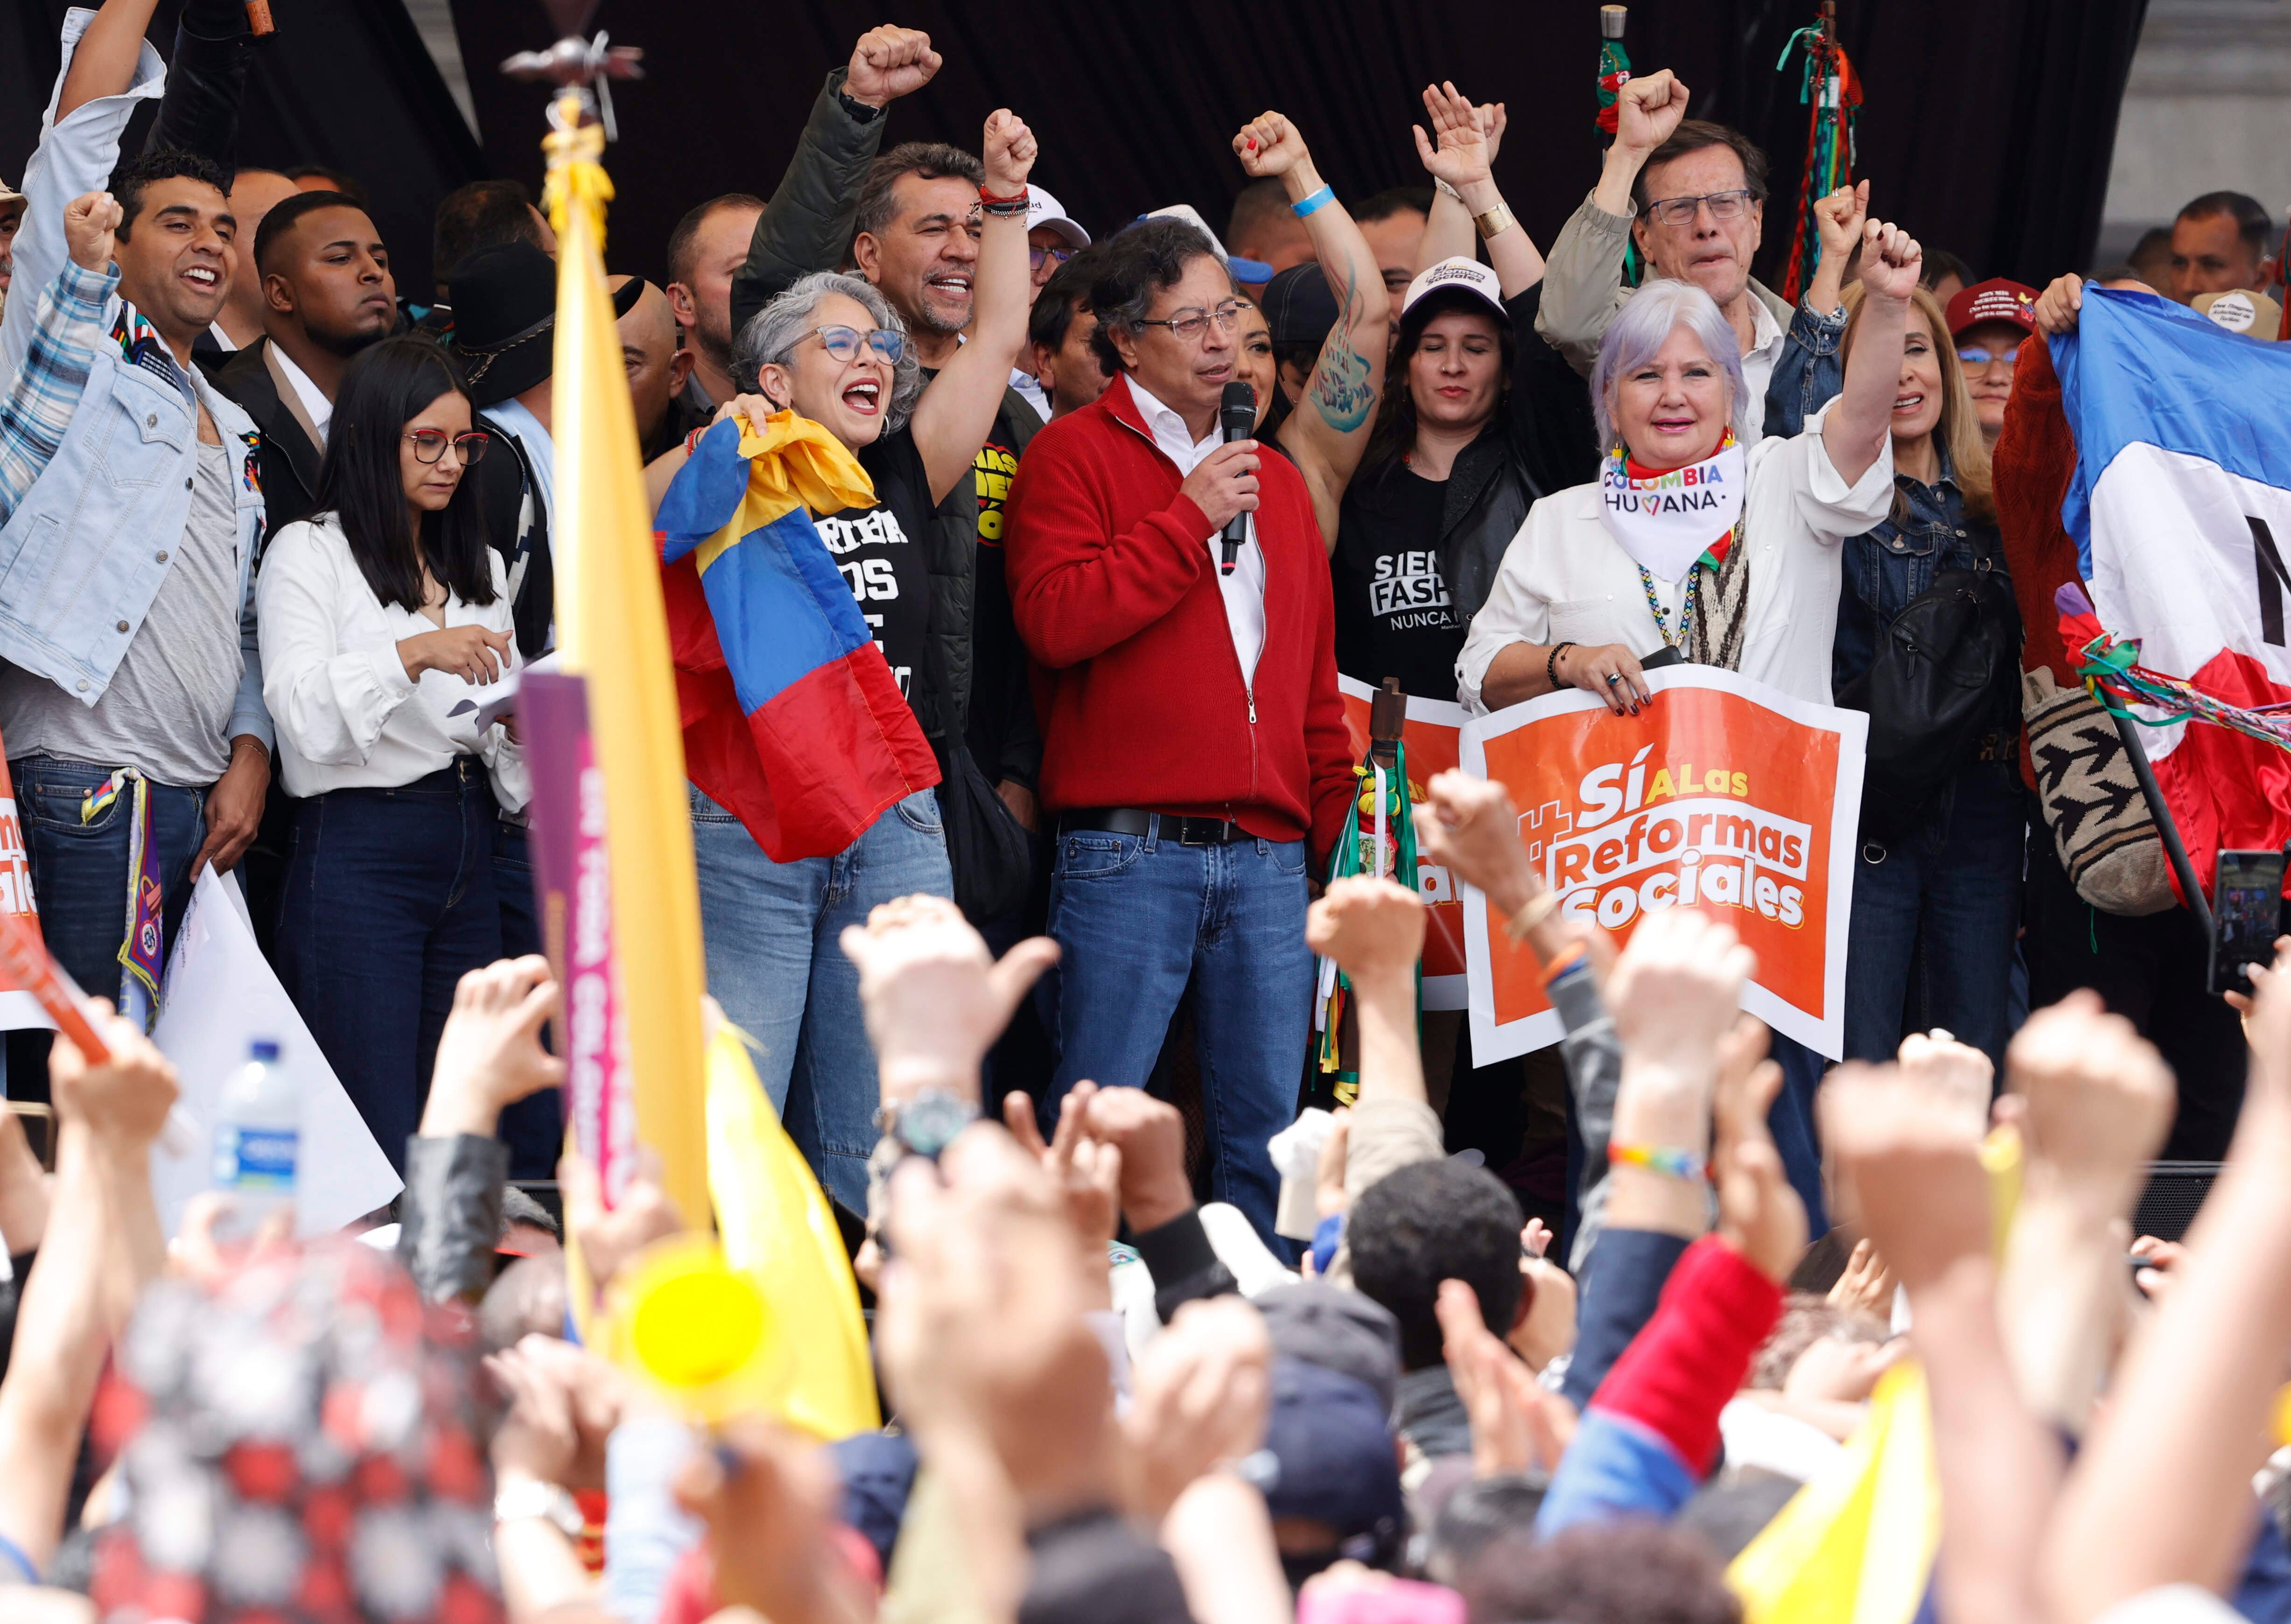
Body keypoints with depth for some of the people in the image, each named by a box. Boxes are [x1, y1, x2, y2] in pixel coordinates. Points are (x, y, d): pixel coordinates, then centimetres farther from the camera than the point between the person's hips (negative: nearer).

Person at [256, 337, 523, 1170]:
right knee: (380, 1153, -11)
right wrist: (414, 654, -27)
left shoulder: (480, 567, 20)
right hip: (359, 856, -7)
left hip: (465, 852, 7)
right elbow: (303, 716, -15)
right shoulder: (309, 554, 0)